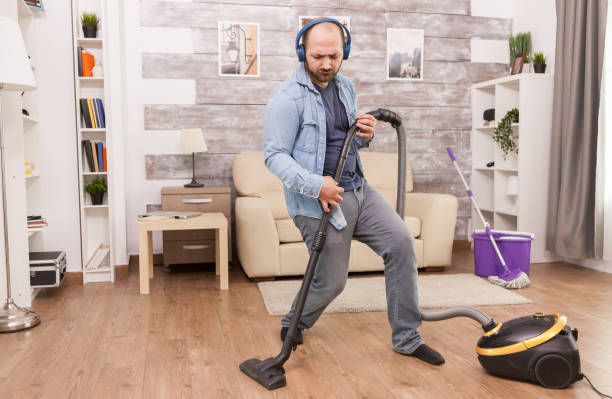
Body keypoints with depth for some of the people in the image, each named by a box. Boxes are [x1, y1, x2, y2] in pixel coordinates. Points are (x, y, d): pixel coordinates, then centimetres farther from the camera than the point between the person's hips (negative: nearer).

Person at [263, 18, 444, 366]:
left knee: (402, 243, -6)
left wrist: (366, 135, -2)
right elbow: (275, 155, -15)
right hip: (320, 202, -7)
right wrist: (315, 185, -28)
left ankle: (407, 338, 8)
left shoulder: (346, 87, 11)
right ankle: (293, 325, 34)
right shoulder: (288, 98, -12)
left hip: (358, 189, 7)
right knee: (331, 282, 0)